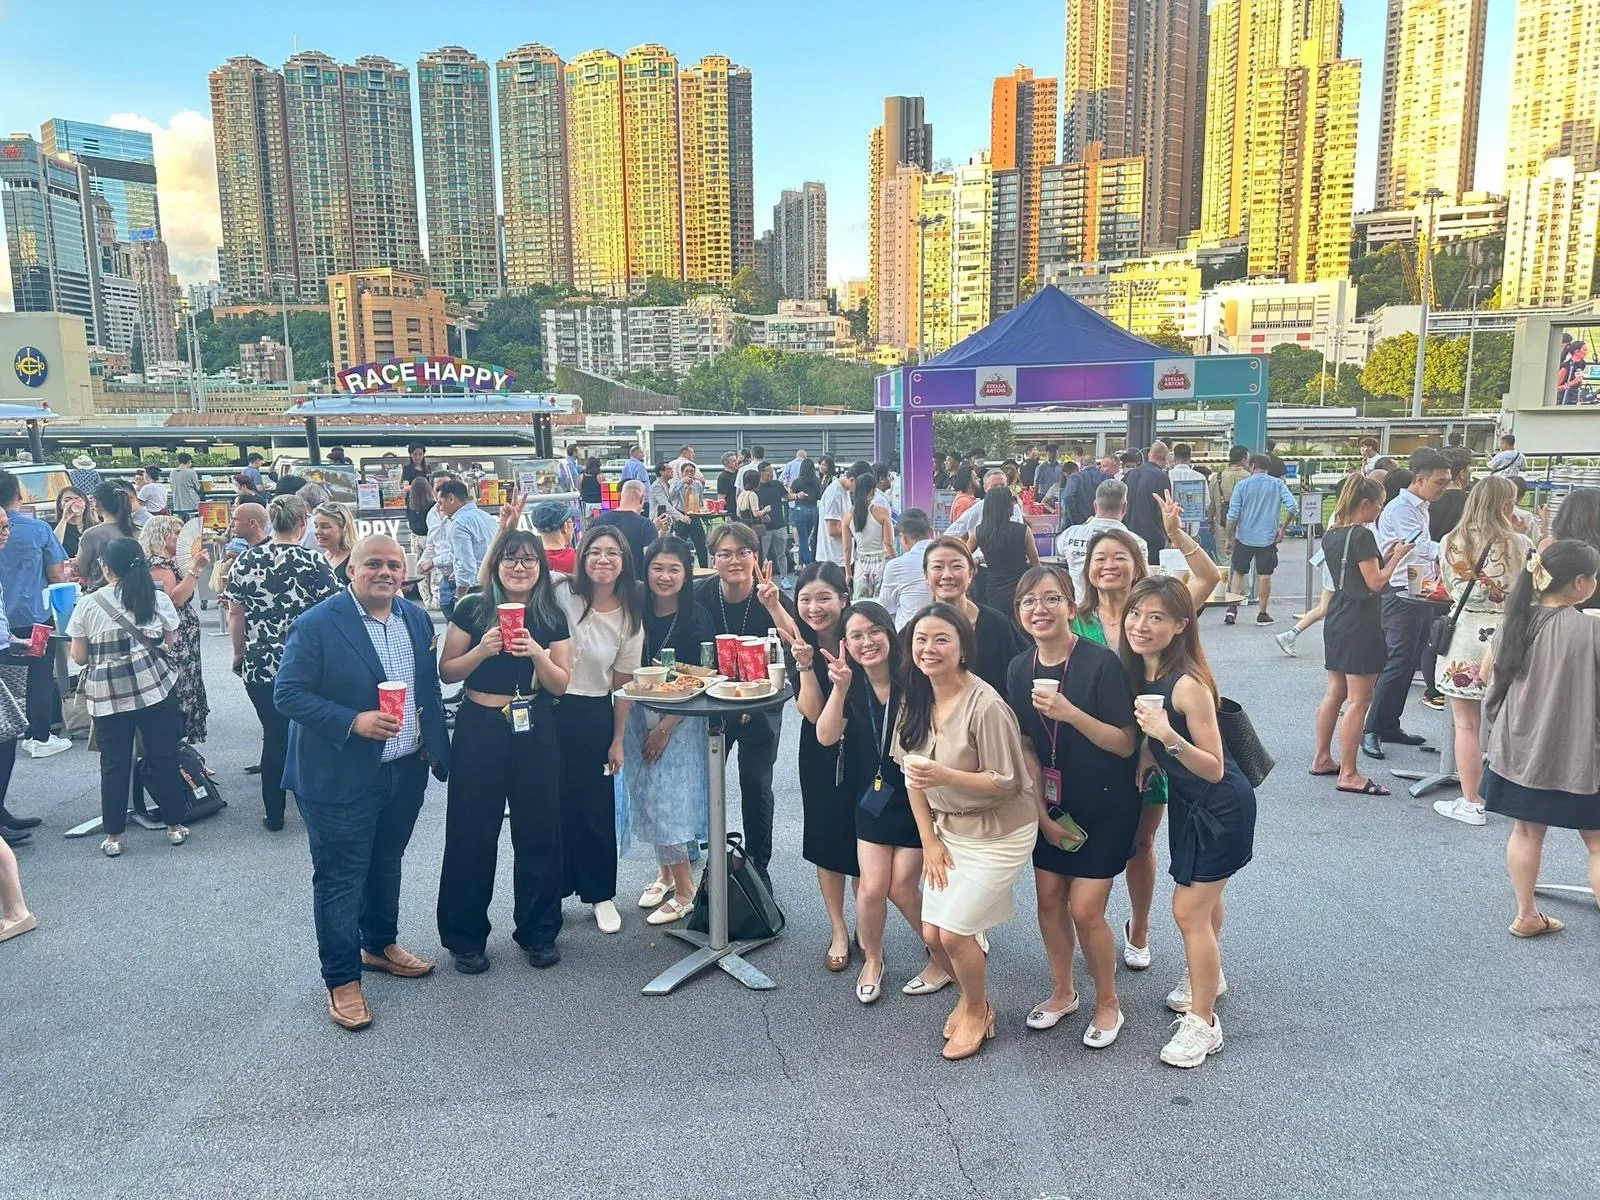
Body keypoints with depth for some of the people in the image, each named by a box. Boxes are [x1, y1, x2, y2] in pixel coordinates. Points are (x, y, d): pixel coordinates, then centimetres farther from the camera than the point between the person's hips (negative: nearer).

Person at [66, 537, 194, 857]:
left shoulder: (87, 606, -3)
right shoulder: (159, 600, 0)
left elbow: (79, 657, 1)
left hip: (107, 697, -1)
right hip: (155, 689, 1)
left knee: (114, 764, 8)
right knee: (163, 757, 10)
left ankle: (114, 836, 16)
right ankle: (174, 826, 18)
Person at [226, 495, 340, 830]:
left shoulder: (246, 561, 0)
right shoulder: (314, 562, -10)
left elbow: (235, 614, 5)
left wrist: (239, 654, 18)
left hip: (260, 664, 3)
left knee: (274, 736, 12)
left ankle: (274, 814, 20)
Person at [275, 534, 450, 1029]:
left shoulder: (418, 619, 4)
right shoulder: (317, 625, -15)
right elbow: (287, 693, -16)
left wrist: (435, 747, 10)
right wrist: (352, 722, -26)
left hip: (406, 770, 6)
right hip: (341, 777, -6)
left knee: (386, 864, 22)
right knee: (340, 878, 5)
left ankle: (380, 945, 42)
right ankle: (342, 979, 19)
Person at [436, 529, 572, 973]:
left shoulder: (552, 618, 2)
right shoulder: (472, 610, -3)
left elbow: (560, 684, 0)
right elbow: (446, 672, -2)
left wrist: (537, 653, -18)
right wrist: (483, 650, -19)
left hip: (535, 732, 2)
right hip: (479, 729, -1)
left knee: (538, 832, 7)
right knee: (472, 833, 5)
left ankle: (538, 932, 24)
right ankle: (465, 936, 21)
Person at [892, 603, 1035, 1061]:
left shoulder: (986, 706, -25)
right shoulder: (917, 700, -3)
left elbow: (1007, 783, -21)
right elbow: (911, 774, 4)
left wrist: (945, 775, -34)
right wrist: (929, 839, 0)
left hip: (998, 833, -6)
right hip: (948, 828, 6)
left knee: (954, 930, -7)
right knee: (932, 933, 6)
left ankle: (977, 1011, 24)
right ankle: (972, 996, 37)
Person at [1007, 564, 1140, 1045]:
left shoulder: (1101, 663, -21)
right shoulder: (1020, 670, -4)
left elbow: (1126, 744, -21)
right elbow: (1026, 747, 2)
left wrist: (1070, 713, -34)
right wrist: (1042, 813, -2)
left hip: (1105, 806, -5)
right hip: (1052, 803, 5)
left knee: (1085, 910, -4)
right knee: (1049, 899, 11)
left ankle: (1108, 1004, 22)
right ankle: (1062, 992, 35)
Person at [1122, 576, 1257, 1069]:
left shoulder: (1187, 684, -30)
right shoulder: (1140, 672, -7)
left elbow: (1214, 769, -27)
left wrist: (1170, 738, -41)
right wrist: (1141, 764, -5)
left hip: (1220, 807, -8)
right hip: (1188, 801, 8)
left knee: (1189, 910, -1)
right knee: (1203, 898, 27)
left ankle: (1203, 1024, 15)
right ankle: (1208, 975, 50)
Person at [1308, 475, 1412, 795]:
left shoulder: (1331, 534, 10)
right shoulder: (1362, 535, -16)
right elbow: (1375, 582, -16)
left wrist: (1382, 555, 12)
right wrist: (1396, 557, -3)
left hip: (1337, 620, 9)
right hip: (1360, 624, -9)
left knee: (1334, 692, 16)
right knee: (1359, 700, -5)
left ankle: (1322, 759, 24)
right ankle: (1349, 774, -2)